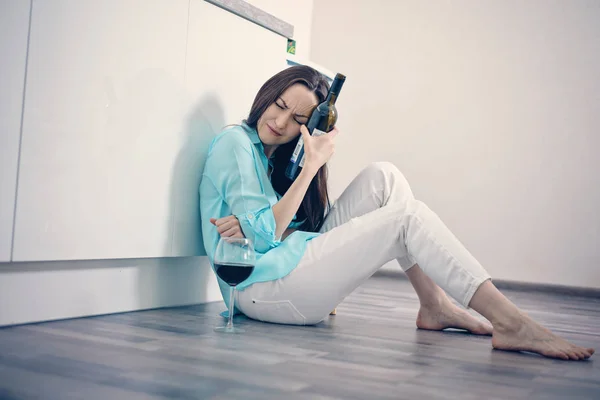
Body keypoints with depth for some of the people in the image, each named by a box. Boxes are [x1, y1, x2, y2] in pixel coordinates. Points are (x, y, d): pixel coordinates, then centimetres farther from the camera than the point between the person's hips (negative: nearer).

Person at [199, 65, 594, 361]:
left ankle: (435, 305, -5)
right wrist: (313, 165, -15)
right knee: (408, 217, -17)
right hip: (262, 287, -8)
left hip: (294, 264, 8)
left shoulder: (274, 155, 19)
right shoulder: (235, 142, -6)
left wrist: (255, 225, -14)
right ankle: (512, 324, -20)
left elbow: (282, 228, 7)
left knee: (382, 177, -2)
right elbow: (264, 235, -16)